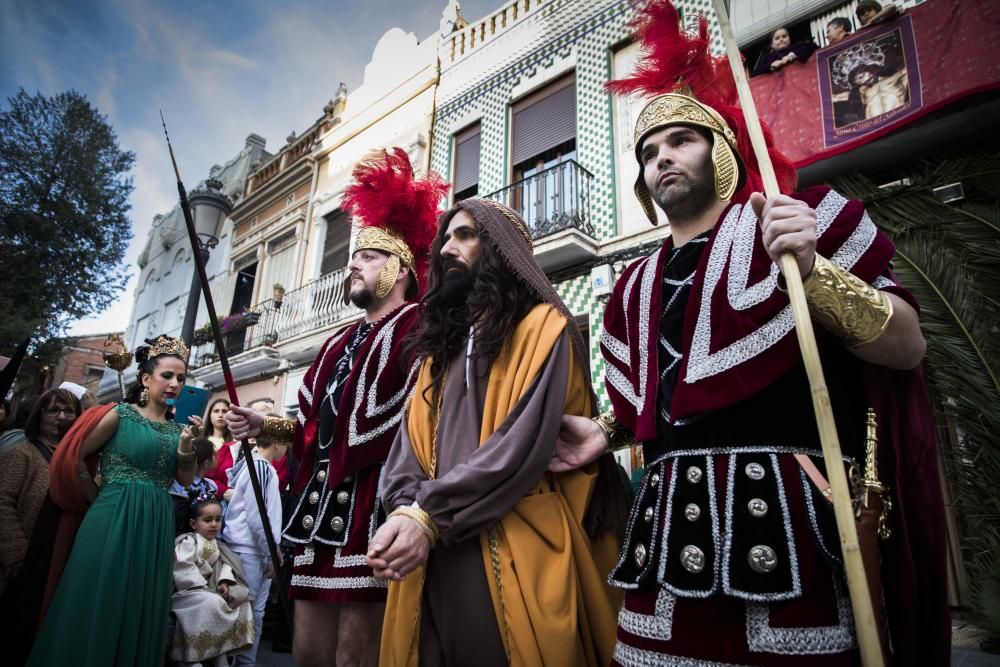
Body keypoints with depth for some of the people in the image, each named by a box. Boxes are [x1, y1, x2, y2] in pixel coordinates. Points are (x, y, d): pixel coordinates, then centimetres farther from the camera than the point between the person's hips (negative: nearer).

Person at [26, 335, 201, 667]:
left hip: (155, 526, 5)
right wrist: (101, 500, 1)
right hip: (113, 521, -5)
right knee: (98, 605, 2)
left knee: (139, 612, 10)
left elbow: (185, 479, 6)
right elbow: (75, 458, -3)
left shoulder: (177, 428, 11)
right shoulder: (120, 414, -3)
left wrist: (186, 445, -10)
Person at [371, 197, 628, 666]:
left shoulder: (542, 325, -2)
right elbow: (411, 442, 9)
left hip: (512, 549, -5)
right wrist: (404, 511, -10)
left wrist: (428, 516, -17)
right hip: (433, 555, 6)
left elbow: (525, 442, -14)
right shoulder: (443, 341, 18)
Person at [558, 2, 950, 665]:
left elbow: (907, 345, -4)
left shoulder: (801, 219, 4)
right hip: (669, 523, 5)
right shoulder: (638, 285, 18)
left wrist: (811, 270, -18)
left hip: (783, 518, -4)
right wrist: (605, 430, 9)